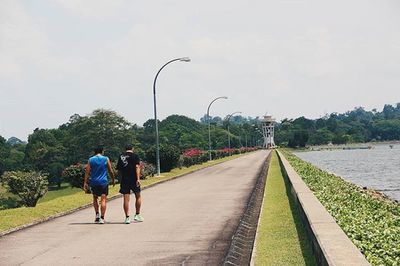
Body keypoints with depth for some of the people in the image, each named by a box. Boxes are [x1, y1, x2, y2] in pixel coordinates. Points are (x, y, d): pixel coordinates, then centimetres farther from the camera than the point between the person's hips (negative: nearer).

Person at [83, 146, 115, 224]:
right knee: (103, 200, -3)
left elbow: (87, 172, 0)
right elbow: (110, 171, 4)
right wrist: (113, 180, 17)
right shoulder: (106, 159, 1)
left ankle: (97, 214, 10)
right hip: (103, 182, -2)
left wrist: (85, 183, 0)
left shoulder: (91, 160, 5)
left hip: (94, 182, 2)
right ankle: (102, 218, -11)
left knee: (95, 198, 21)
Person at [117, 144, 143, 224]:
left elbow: (119, 170, 11)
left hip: (124, 180, 3)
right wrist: (138, 179, -16)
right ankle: (137, 215, 15)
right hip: (133, 179, -3)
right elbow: (137, 167, -12)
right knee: (138, 196, 14)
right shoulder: (135, 156, -1)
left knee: (126, 199, 3)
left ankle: (127, 217, 0)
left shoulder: (121, 157, 11)